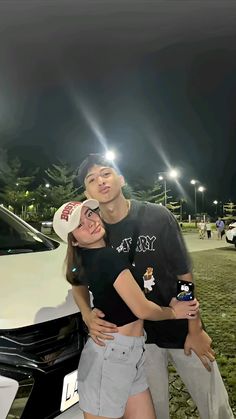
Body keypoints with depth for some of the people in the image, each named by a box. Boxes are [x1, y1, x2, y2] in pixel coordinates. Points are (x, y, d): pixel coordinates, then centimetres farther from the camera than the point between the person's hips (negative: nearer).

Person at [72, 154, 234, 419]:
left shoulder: (157, 217, -17)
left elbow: (184, 276, -10)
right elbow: (78, 281, 4)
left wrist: (195, 329, -6)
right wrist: (87, 315, -15)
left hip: (181, 328, -1)